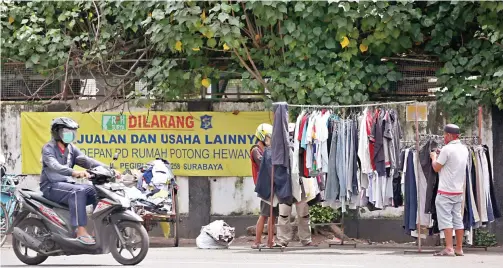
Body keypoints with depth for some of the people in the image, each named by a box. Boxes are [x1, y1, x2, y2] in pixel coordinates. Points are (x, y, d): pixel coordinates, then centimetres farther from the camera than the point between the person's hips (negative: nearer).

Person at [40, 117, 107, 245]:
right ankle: (81, 231, -40)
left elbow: (87, 161, 3)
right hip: (52, 186, -7)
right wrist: (74, 173, -44)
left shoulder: (71, 149, 16)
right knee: (78, 191, -34)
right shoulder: (48, 148, -7)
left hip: (68, 184, 7)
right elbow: (54, 166, -26)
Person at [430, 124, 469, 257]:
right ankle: (459, 248, 12)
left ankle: (449, 248, -12)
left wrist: (434, 157, 10)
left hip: (445, 191, -7)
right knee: (457, 219, 11)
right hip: (459, 191, 7)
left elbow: (436, 167, -8)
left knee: (445, 219, -6)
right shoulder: (464, 149, 8)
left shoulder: (447, 149, -15)